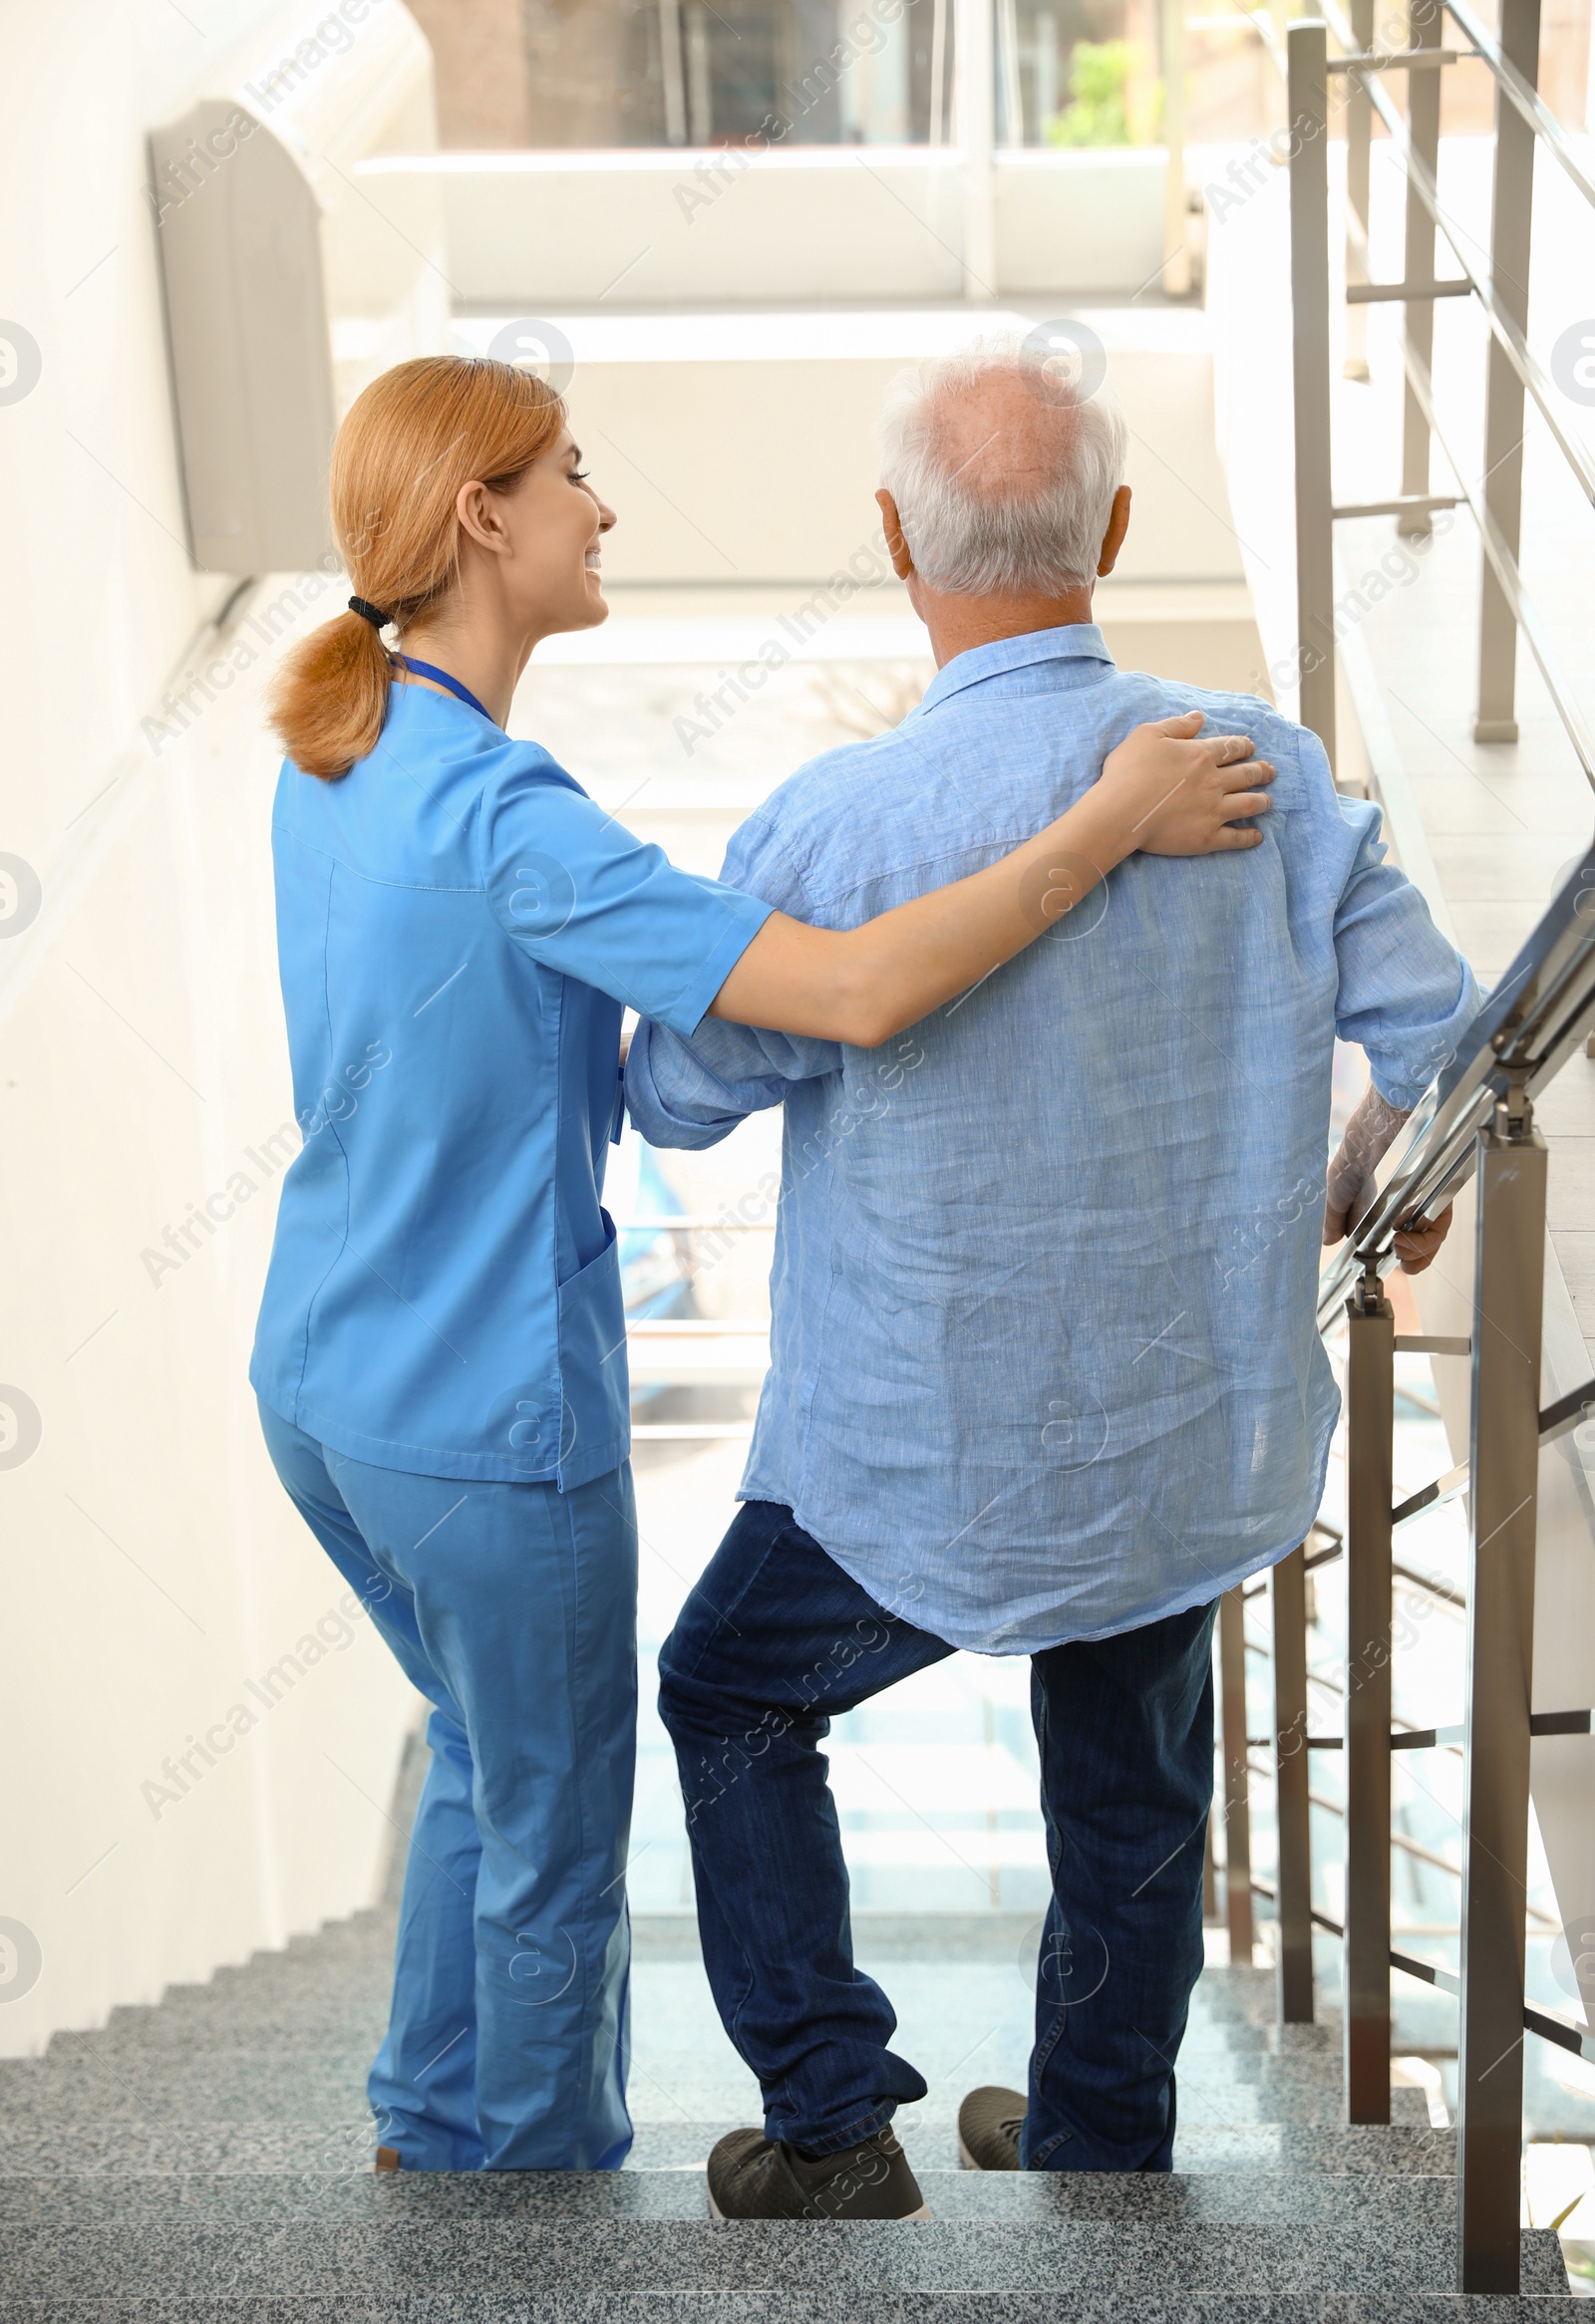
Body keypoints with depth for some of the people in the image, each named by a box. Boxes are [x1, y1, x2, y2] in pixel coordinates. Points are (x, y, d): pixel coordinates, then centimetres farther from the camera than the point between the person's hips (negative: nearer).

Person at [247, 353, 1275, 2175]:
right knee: (558, 1823, 16)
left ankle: (433, 2128, 46)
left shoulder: (330, 759, 0)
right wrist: (1115, 820, -28)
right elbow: (860, 995, -37)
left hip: (316, 1386, 9)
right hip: (488, 1426, -9)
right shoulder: (500, 816, -29)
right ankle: (551, 2160, 39)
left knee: (487, 1745, 30)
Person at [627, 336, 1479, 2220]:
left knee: (732, 1698, 23)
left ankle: (833, 2125, 23)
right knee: (1130, 1798, 25)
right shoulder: (1261, 771, -12)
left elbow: (675, 1099, -9)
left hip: (935, 1475, -4)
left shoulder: (836, 826, -23)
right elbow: (1441, 1039, -6)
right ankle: (1102, 2152, 43)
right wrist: (1380, 1182, 16)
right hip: (1197, 1439, 4)